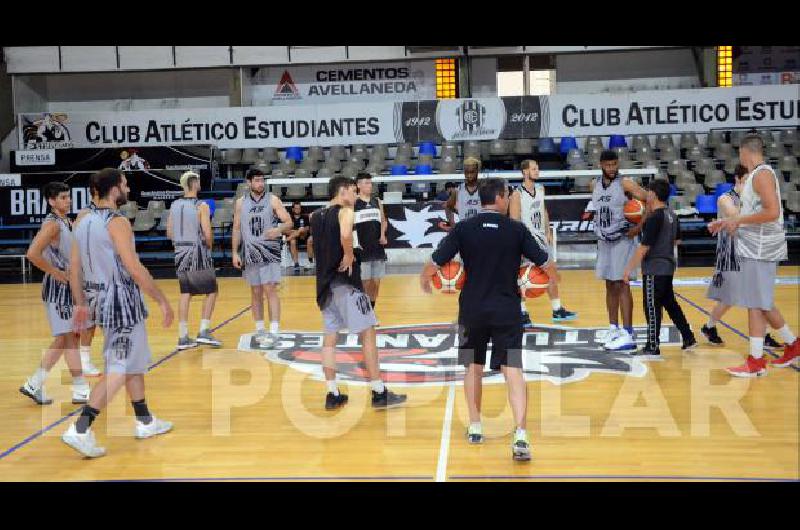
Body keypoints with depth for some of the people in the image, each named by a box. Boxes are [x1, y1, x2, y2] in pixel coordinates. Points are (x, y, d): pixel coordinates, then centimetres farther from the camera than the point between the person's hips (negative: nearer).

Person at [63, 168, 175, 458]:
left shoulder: (84, 222, 9)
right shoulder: (117, 222, -17)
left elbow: (74, 269, 13)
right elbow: (135, 269, -21)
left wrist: (80, 304, 20)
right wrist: (163, 301, -15)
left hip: (103, 300, 9)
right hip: (123, 300, -9)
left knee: (135, 362, 19)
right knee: (119, 369, -4)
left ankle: (145, 422, 28)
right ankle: (80, 430, -8)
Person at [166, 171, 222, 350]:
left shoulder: (174, 205, 5)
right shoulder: (201, 206, -13)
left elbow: (169, 233, 9)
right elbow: (207, 233, -17)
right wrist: (209, 245, 3)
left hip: (181, 253, 6)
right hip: (198, 253, -6)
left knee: (185, 294, 11)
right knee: (211, 292, 7)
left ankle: (183, 337, 11)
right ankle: (204, 332, 0)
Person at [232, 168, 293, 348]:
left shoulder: (273, 200, -2)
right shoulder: (241, 203, 6)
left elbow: (289, 222, -6)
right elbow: (237, 229, 10)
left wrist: (278, 230, -27)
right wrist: (235, 253, 3)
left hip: (269, 252, -3)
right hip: (250, 254, 3)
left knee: (270, 290, -9)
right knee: (255, 293, 10)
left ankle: (274, 332, -10)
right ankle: (260, 329, 21)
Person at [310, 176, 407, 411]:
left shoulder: (316, 216, 11)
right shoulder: (345, 211, -10)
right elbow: (345, 235, -30)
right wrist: (349, 256, -16)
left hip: (325, 282, 8)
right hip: (346, 281, -8)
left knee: (329, 337, 11)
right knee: (368, 333, -1)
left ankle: (333, 395, 13)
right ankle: (379, 393, 0)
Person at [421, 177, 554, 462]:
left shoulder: (463, 228, -4)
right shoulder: (517, 229, -3)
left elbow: (435, 262, -5)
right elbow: (545, 263, 1)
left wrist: (424, 280, 16)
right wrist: (552, 278, 23)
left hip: (472, 309, 1)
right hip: (507, 310, -1)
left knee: (473, 366, 19)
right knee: (513, 370, -2)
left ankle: (475, 427, 27)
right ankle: (520, 436, -14)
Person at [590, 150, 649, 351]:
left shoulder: (625, 183, -12)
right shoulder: (595, 185, 7)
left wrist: (639, 227, -18)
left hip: (623, 239, -6)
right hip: (604, 240, 6)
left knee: (621, 285, -9)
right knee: (610, 286, 11)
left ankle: (628, 335, -9)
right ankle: (614, 329, 21)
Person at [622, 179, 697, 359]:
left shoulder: (654, 217, -18)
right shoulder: (671, 215, 9)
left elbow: (644, 247, -20)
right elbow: (677, 239, 24)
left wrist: (629, 269, -15)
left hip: (654, 269, -9)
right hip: (667, 266, 9)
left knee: (652, 307, -4)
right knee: (670, 303, 19)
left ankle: (652, 348, 0)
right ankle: (688, 338, 25)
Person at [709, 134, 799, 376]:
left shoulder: (762, 174, -15)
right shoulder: (755, 175, 15)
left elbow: (772, 212, -25)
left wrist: (738, 220, -18)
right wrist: (727, 222, 18)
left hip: (759, 250, -10)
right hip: (754, 248, 10)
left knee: (756, 304, -6)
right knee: (760, 303, 17)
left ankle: (756, 361, -1)